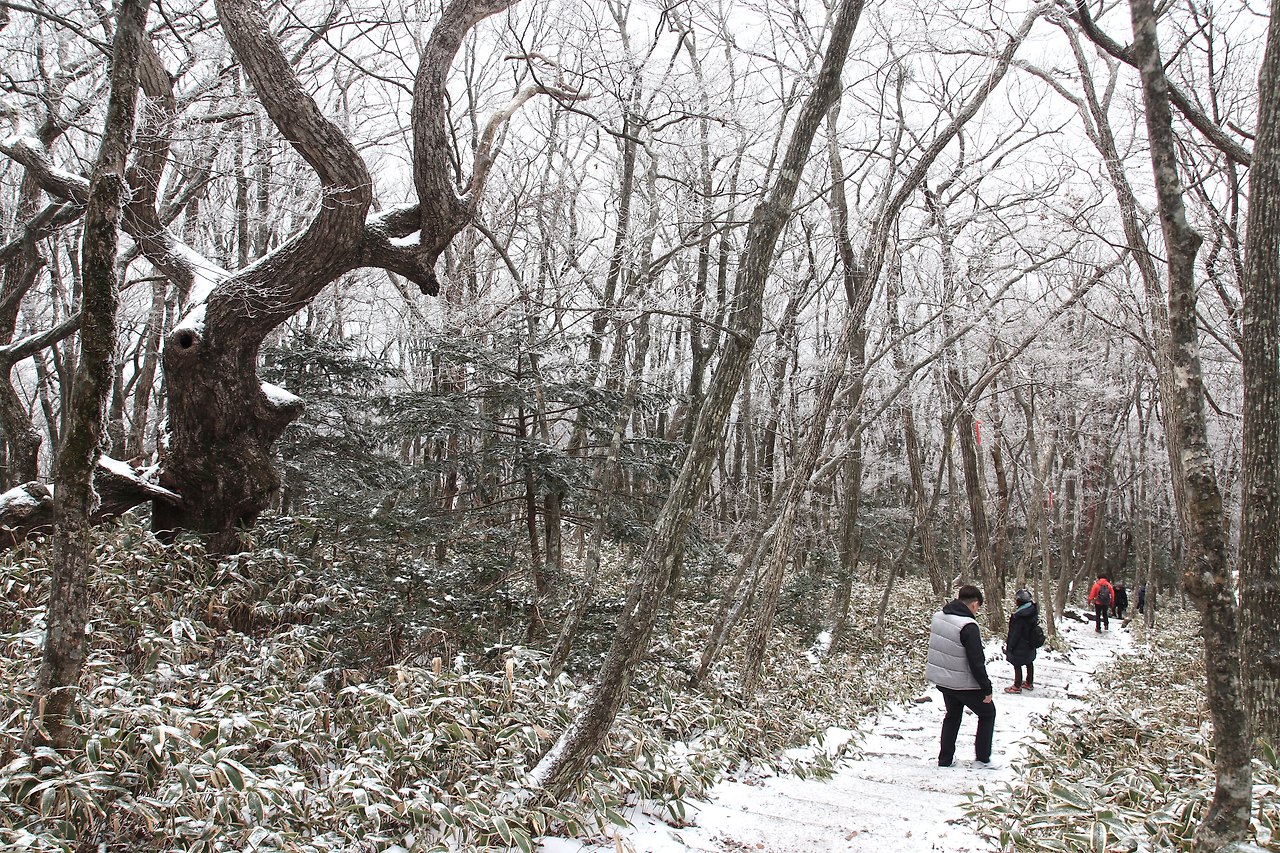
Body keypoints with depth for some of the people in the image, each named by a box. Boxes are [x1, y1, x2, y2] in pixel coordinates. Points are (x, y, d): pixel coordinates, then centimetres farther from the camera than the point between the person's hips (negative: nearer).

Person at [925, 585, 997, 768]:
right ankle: (983, 758, 19)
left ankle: (945, 759, 26)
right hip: (963, 684, -7)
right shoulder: (968, 626, -25)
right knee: (988, 712, 15)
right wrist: (987, 688, -14)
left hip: (940, 679, 7)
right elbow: (977, 662, -23)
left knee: (953, 715, 24)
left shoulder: (938, 617, -2)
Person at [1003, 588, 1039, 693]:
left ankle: (1017, 686, 15)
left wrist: (1009, 646, -13)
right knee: (1029, 663, 21)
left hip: (1020, 646, -9)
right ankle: (1029, 683, 36)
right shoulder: (1033, 611, -3)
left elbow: (1015, 633, -23)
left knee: (1017, 665, 5)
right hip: (1030, 645, 9)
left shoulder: (1019, 616, -29)